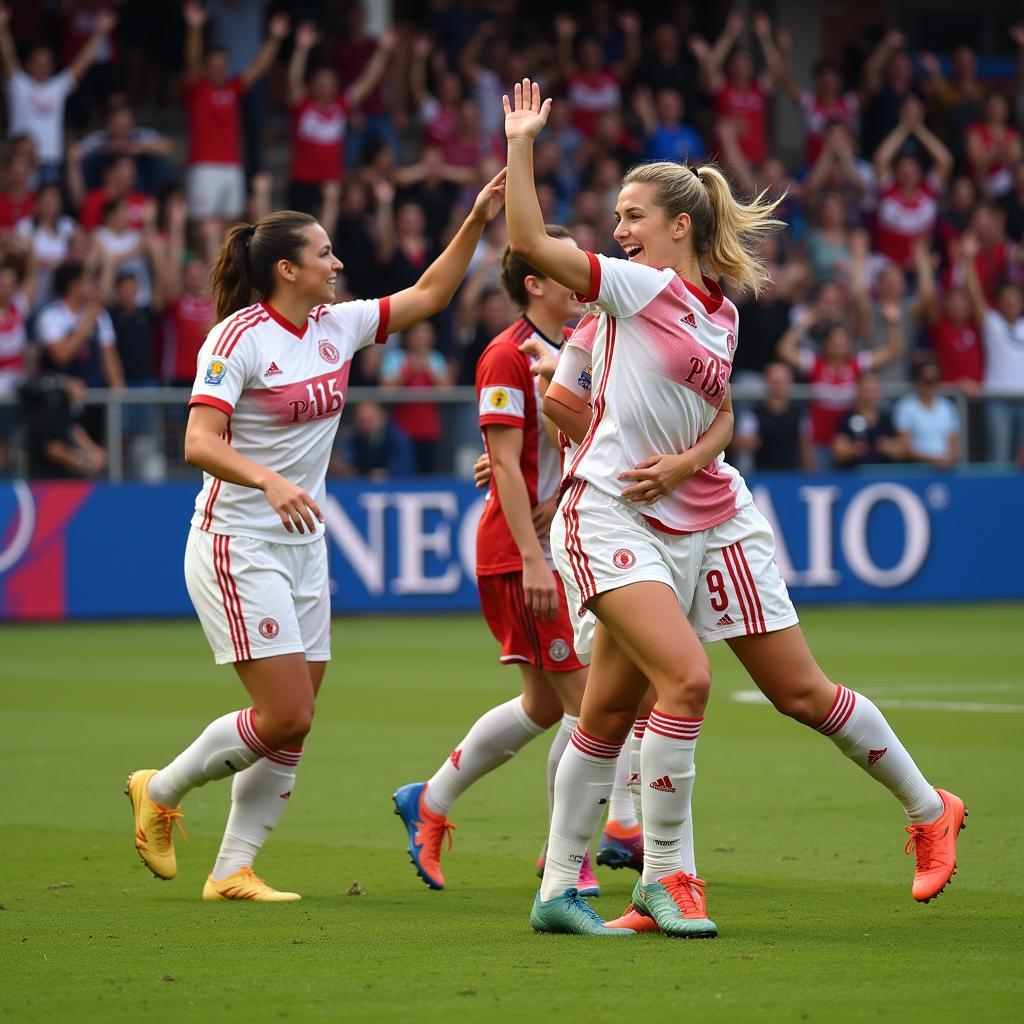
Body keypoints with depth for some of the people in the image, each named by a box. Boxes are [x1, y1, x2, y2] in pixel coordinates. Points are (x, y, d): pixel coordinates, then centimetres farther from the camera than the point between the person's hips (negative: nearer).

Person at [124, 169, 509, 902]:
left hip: (304, 547, 8)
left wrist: (477, 222, 4)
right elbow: (199, 443, -22)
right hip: (238, 546, -8)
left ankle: (233, 870, 9)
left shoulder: (338, 325, 6)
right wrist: (270, 481, -38)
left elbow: (431, 294, 15)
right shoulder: (239, 337, -15)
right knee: (286, 715, -13)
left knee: (293, 729, 3)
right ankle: (161, 792, 8)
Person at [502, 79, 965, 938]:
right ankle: (667, 877, -9)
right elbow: (529, 242, -17)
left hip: (711, 518, 5)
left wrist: (687, 460, -4)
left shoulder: (721, 315, 10)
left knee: (801, 689, 7)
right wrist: (521, 147, -16)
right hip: (615, 517, -5)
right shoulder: (633, 288, -5)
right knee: (686, 677, -21)